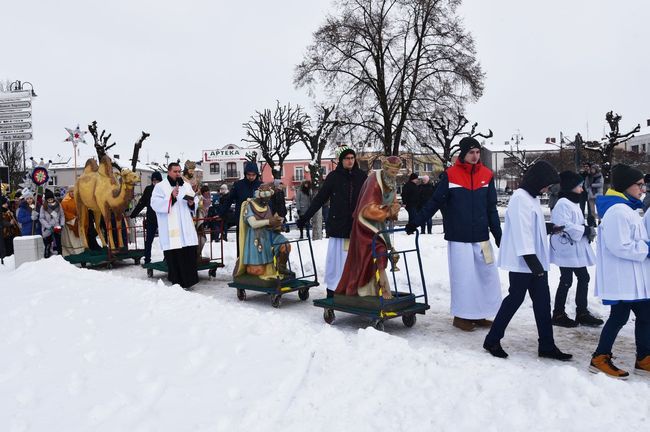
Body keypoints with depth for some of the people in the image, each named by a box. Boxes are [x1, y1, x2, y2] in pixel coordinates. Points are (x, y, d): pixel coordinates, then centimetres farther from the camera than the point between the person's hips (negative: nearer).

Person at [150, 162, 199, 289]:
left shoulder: (187, 186, 16)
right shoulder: (160, 187, 3)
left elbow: (195, 202, 21)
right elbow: (155, 204, -10)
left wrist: (192, 203, -3)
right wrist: (171, 197, -21)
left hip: (186, 228, 4)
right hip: (170, 230, -4)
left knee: (189, 254, -1)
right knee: (173, 256, -5)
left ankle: (188, 281, 7)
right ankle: (177, 282, 4)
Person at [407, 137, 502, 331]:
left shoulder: (486, 175, 6)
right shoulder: (450, 175, -5)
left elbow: (491, 208, 11)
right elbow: (434, 202, -3)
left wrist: (498, 234, 11)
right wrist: (415, 222, -5)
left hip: (481, 237, 4)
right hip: (458, 237, -4)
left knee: (488, 275, 6)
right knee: (463, 277, -1)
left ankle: (478, 314, 20)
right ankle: (461, 316, 14)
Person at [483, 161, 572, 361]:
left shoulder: (532, 198, 15)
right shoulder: (520, 198, -16)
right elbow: (521, 231, -23)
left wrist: (551, 228, 10)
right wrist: (531, 259, -25)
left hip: (536, 261, 9)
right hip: (522, 261, -9)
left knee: (542, 301, 10)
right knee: (515, 299, 0)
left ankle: (547, 346, 18)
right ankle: (492, 340, 13)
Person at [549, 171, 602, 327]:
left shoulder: (573, 202, 16)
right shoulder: (563, 204, -17)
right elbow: (565, 226, -26)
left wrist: (588, 230, 3)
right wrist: (585, 230, -19)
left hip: (577, 249, 10)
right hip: (567, 249, -10)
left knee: (583, 278, 13)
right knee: (566, 281, -2)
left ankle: (582, 313, 22)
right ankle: (558, 314, 10)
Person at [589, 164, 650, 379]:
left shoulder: (628, 208, 15)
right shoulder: (618, 211, -20)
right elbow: (620, 246, -26)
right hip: (622, 278, -11)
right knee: (619, 316, -2)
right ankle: (600, 359, 10)